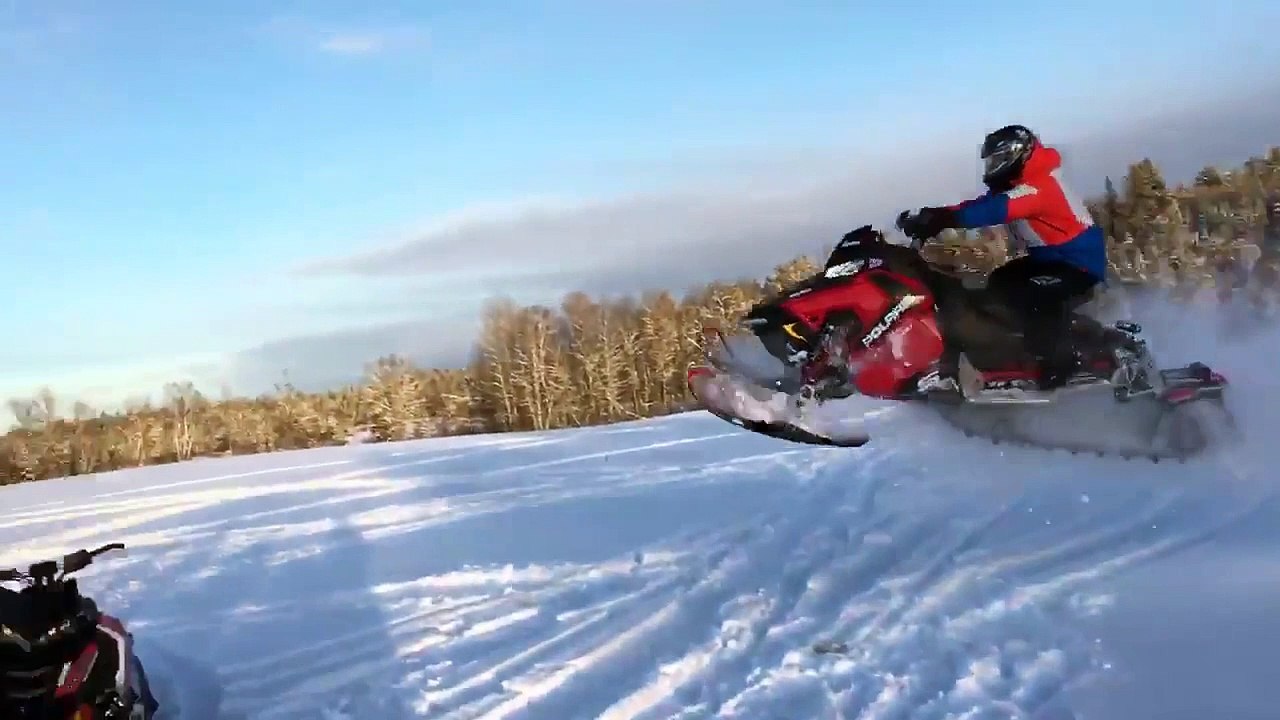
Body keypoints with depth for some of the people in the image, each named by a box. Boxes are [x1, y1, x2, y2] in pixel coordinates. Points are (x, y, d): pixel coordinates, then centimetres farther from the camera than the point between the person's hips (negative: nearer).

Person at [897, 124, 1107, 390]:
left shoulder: (1039, 187, -27)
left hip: (1080, 260, -11)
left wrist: (942, 217, -51)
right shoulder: (1016, 186, 6)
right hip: (1050, 256, 11)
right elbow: (983, 205, -2)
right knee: (999, 283, 8)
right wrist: (934, 218, -17)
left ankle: (1060, 358, -19)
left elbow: (993, 210, -41)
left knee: (1033, 295, -31)